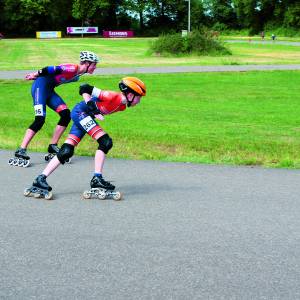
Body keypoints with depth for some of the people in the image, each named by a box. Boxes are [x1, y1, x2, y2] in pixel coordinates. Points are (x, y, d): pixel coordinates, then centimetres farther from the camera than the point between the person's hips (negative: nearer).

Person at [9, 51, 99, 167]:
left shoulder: (77, 75, 11)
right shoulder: (72, 68, -18)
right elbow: (53, 69, -19)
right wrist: (36, 74, -10)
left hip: (49, 90, 10)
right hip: (41, 86, -10)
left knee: (66, 115, 1)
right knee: (40, 120, -18)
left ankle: (53, 147, 7)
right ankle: (20, 151, -17)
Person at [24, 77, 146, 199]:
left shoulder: (122, 105, 8)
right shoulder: (113, 96, -18)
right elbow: (84, 88, -17)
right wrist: (90, 106, -20)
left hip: (82, 117, 9)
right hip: (80, 112, -9)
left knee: (66, 152, 4)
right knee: (106, 142, -16)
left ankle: (40, 180, 5)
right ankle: (97, 178, -13)